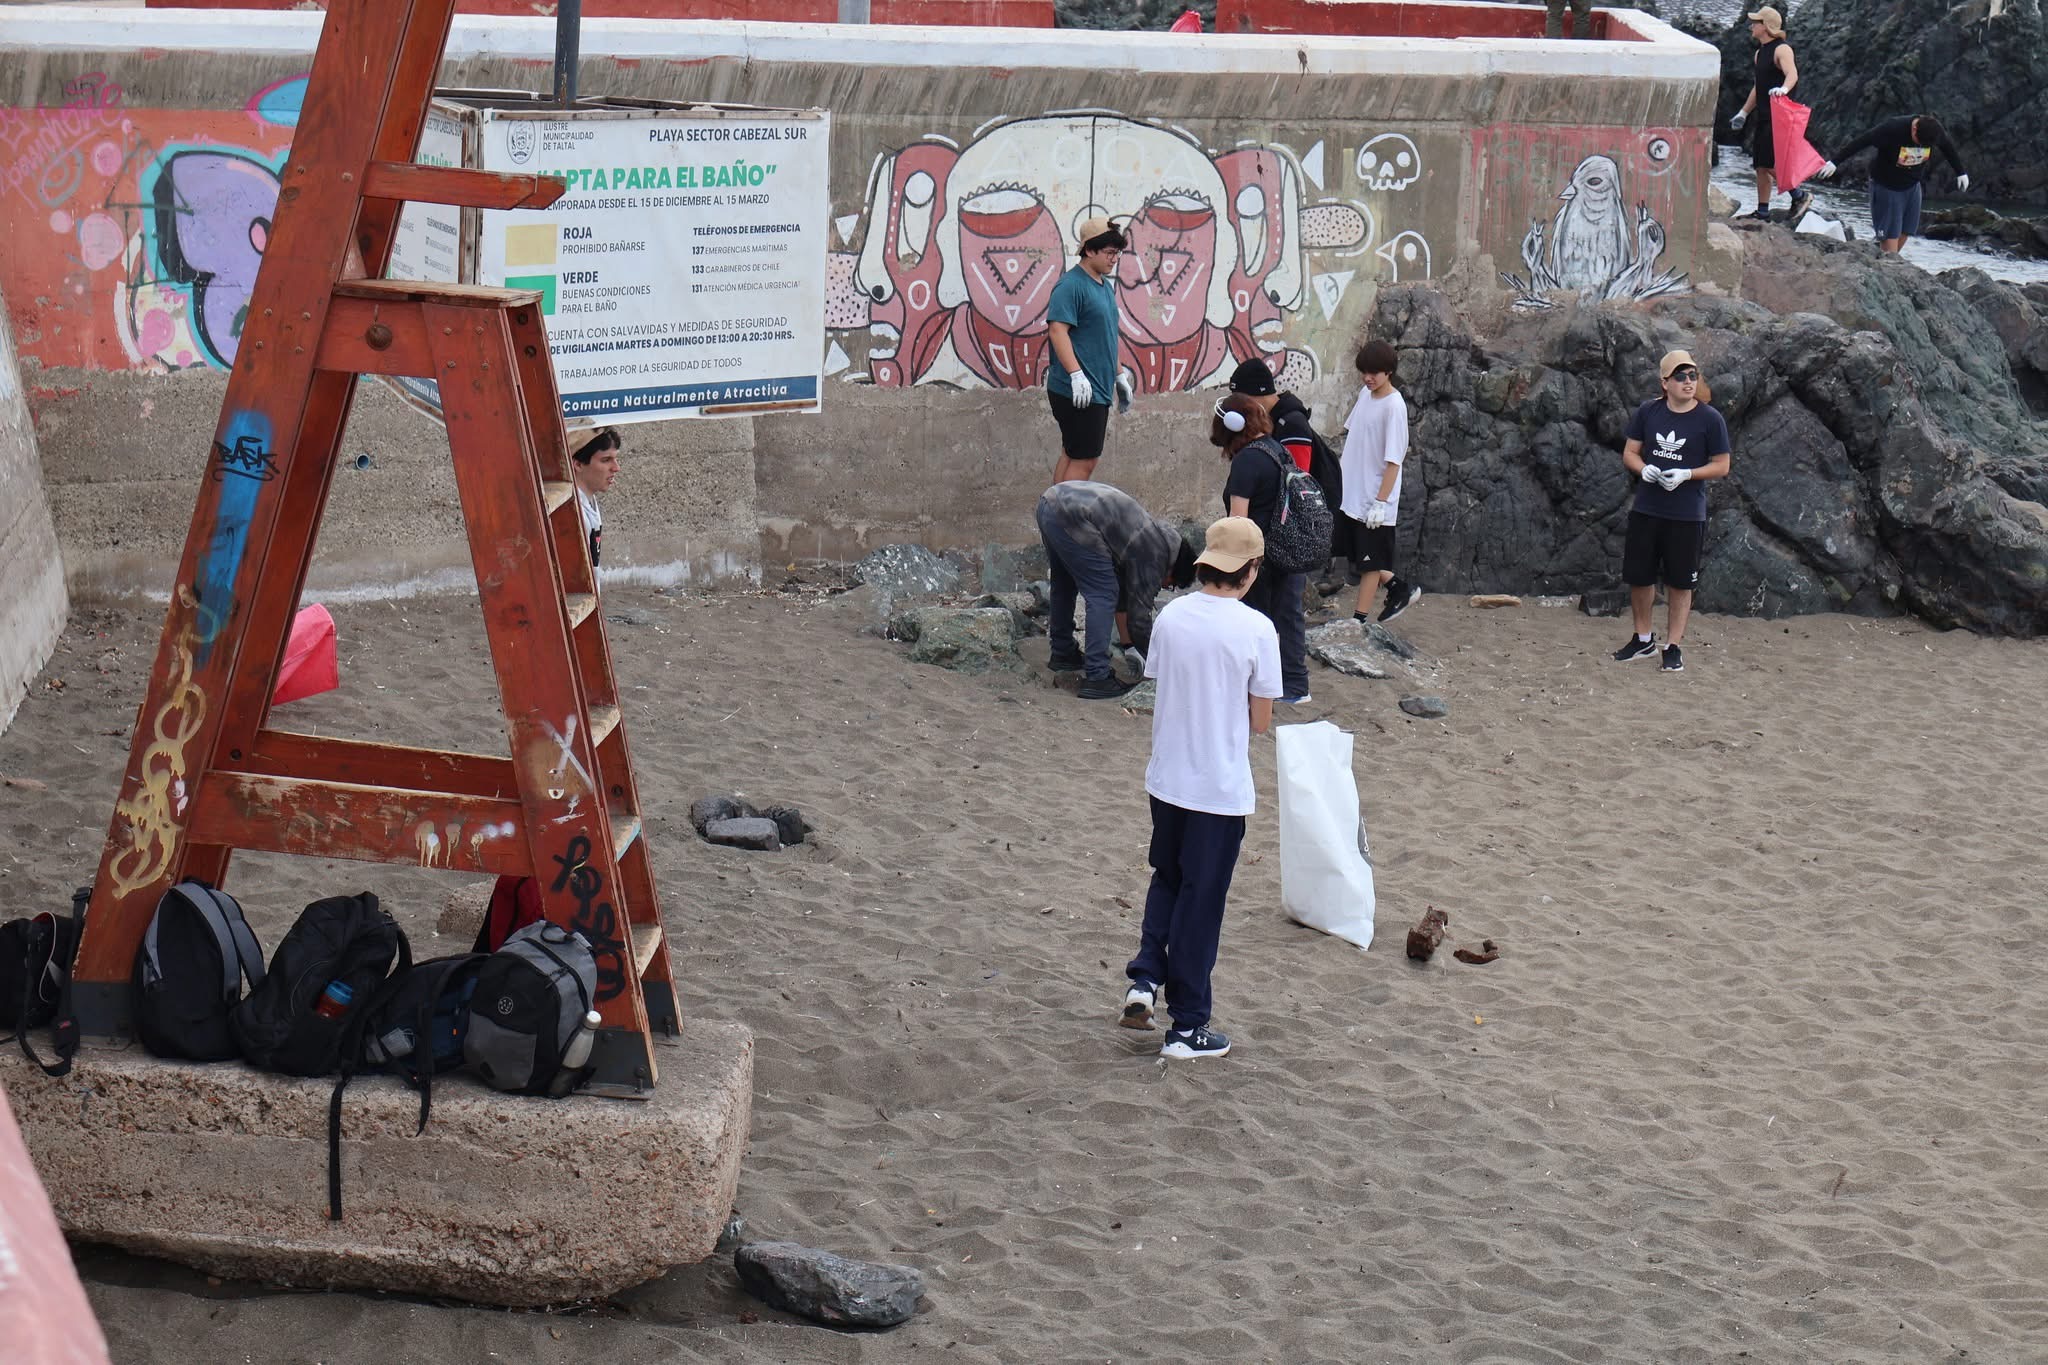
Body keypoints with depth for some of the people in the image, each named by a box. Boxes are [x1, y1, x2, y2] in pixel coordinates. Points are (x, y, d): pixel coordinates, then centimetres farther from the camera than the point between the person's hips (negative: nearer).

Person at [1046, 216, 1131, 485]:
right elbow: (1058, 330, -22)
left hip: (1097, 389, 10)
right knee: (1085, 461, -10)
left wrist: (1118, 375, 29)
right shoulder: (1071, 285, -13)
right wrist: (1076, 375, -29)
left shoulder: (1104, 286, 17)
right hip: (1077, 391, -10)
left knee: (1071, 455, 11)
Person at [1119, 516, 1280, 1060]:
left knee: (1167, 879, 26)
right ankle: (1187, 1026, 15)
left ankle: (1145, 976, 10)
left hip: (1166, 779, 4)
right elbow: (1260, 721, -9)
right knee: (1201, 902, 6)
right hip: (1221, 788, -4)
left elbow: (1161, 692, 5)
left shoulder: (1171, 617, -3)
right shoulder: (1256, 629, -15)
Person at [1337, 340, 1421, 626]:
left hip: (1374, 499, -8)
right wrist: (1345, 472, 19)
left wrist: (1380, 501, -20)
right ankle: (1400, 588, 31)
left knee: (1369, 561, 2)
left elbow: (1394, 461, -18)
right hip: (1352, 494, 8)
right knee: (1358, 558, 15)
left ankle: (1359, 619, 9)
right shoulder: (1365, 394, 5)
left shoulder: (1394, 406, -18)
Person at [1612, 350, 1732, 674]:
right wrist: (1644, 468, -13)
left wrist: (1686, 474, -18)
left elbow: (1721, 466, -3)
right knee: (1638, 576, 10)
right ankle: (1643, 640, 27)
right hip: (1646, 510, 3)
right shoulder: (1648, 412, 2)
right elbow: (1630, 452, 9)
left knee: (1679, 583, 5)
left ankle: (1673, 647, 15)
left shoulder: (1709, 419, -7)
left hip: (1687, 515, -3)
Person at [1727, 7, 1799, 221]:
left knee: (1770, 163, -15)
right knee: (1761, 165, 9)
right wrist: (1743, 113, 28)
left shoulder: (1781, 49, -12)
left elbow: (1792, 74, -31)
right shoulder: (1760, 53, 16)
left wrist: (1784, 89, -51)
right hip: (1765, 116, 9)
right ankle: (1762, 210, 15)